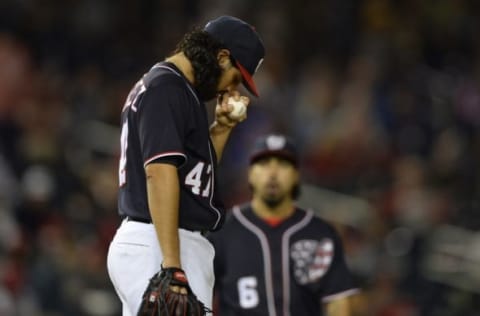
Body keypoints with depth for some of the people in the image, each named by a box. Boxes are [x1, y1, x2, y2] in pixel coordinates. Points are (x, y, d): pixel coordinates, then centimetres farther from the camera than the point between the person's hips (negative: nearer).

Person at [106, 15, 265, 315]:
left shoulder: (152, 85, 21)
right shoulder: (167, 88, -11)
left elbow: (198, 169, 29)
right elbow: (160, 172, -22)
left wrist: (221, 127, 14)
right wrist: (172, 265, -28)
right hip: (158, 247, -11)